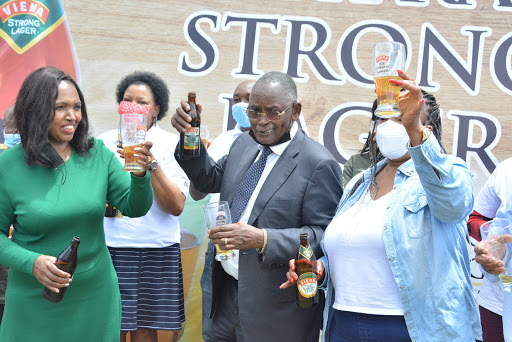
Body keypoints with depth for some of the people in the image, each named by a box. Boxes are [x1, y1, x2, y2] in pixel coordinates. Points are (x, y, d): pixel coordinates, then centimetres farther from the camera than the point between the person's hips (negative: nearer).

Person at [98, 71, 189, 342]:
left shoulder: (170, 145, 1)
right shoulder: (104, 143, 8)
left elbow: (176, 206, -10)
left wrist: (151, 163, -17)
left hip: (155, 254, -1)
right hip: (108, 249, 1)